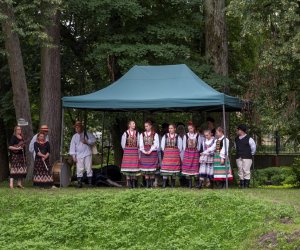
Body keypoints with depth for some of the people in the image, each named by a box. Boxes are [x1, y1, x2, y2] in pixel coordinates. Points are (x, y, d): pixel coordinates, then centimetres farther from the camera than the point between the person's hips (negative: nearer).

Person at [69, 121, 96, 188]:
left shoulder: (88, 134, 10)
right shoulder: (74, 137, 14)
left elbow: (94, 140, 5)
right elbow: (72, 146, 11)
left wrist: (87, 142, -9)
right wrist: (73, 155, 2)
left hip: (87, 154, -1)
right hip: (79, 155, 1)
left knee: (89, 168, -5)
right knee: (79, 169, -5)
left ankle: (90, 182, -3)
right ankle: (79, 183, -4)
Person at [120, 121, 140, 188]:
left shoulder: (137, 133, 7)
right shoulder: (125, 133, 0)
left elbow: (138, 142, 10)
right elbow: (123, 143, 5)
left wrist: (136, 149, 5)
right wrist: (125, 149, 6)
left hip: (135, 151, 2)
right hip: (127, 152, -2)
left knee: (134, 165, -2)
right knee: (128, 165, -3)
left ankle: (134, 182, 4)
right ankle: (129, 182, 1)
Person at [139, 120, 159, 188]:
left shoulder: (155, 134, 4)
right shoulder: (142, 134, 12)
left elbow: (156, 144, -2)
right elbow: (141, 144, 7)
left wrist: (150, 151, -12)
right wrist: (144, 151, -8)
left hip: (152, 153, -2)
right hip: (144, 153, 2)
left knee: (152, 169, -4)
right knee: (145, 168, -2)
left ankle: (152, 183, 0)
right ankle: (147, 184, 1)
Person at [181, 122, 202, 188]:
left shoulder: (197, 136, 4)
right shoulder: (186, 136, 6)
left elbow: (199, 144, 9)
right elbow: (184, 145, 9)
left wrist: (197, 150, 2)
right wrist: (185, 151, 3)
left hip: (195, 153, -1)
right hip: (187, 152, 1)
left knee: (195, 167, -5)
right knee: (187, 167, -4)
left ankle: (197, 183, -1)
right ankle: (190, 184, 1)